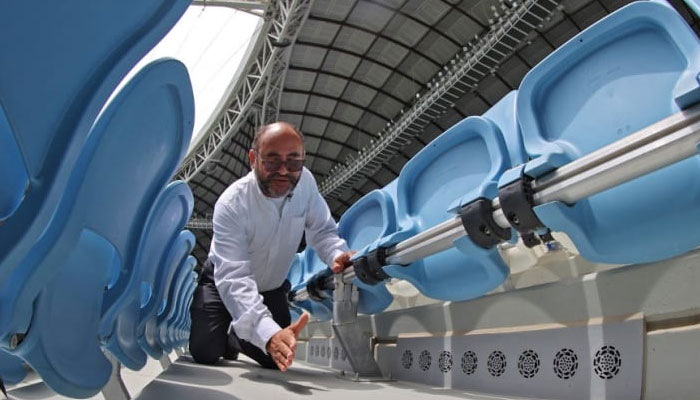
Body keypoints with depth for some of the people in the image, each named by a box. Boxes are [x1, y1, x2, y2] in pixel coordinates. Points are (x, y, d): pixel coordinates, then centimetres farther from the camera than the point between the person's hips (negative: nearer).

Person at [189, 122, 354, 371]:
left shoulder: (305, 182, -21)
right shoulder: (232, 205, -35)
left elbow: (322, 230, -13)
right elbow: (233, 278, -43)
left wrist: (337, 254, -39)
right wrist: (269, 333, -59)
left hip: (272, 288, 4)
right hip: (224, 283, -3)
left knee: (277, 359, 3)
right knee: (206, 353, -16)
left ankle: (234, 338, 36)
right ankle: (225, 332, 22)